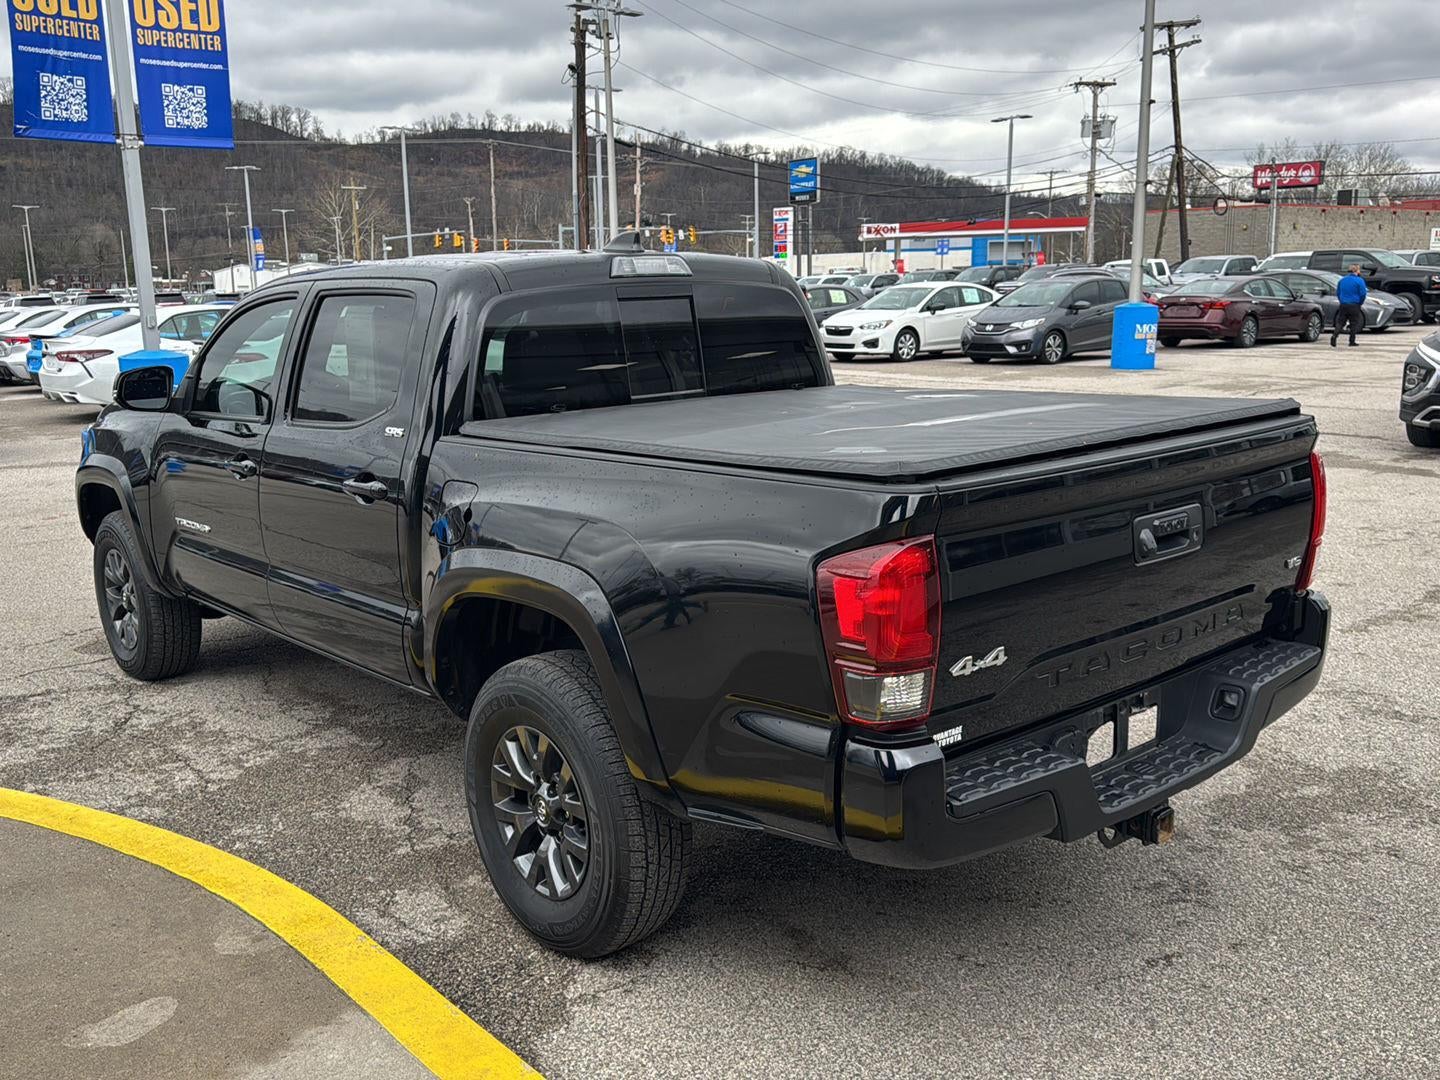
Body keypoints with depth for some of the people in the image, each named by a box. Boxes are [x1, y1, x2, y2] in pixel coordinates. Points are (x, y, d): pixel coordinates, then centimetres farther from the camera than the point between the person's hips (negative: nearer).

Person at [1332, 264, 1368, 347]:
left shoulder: (1342, 280, 7)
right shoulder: (1359, 280, -9)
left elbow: (1337, 293, 13)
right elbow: (1363, 294, -12)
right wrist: (1360, 303, 4)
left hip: (1343, 305, 4)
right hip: (1354, 305, -4)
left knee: (1340, 322, 6)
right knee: (1354, 323, 7)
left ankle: (1334, 335, -18)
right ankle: (1352, 342, 10)